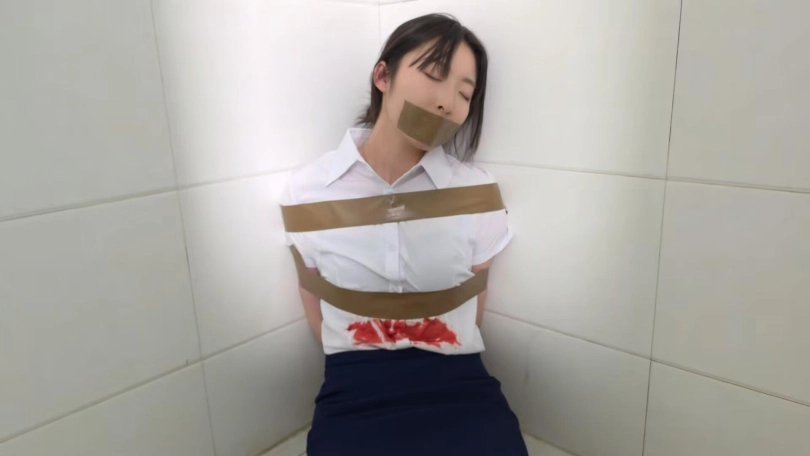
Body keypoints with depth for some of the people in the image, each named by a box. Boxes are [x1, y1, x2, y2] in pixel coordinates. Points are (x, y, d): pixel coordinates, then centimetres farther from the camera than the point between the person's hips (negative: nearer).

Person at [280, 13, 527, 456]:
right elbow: (316, 312, 6)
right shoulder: (306, 192, -3)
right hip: (354, 392, -1)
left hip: (457, 385, 2)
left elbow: (473, 306, 8)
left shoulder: (478, 193, -2)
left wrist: (437, 367, 7)